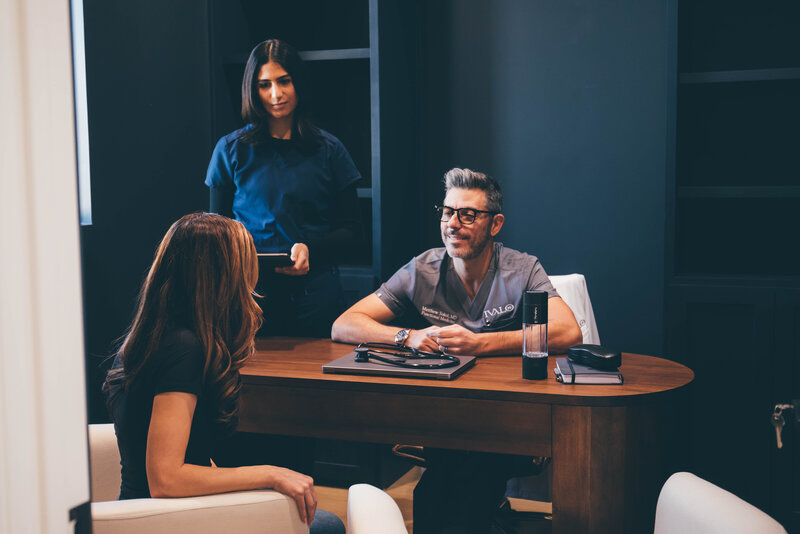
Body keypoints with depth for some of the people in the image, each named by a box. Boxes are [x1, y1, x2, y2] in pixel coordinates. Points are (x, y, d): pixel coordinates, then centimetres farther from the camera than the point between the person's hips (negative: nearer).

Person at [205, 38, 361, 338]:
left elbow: (352, 231, 7)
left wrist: (311, 249, -12)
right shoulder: (231, 150, 6)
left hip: (315, 292, 1)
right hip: (251, 290, 0)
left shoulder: (329, 150, 6)